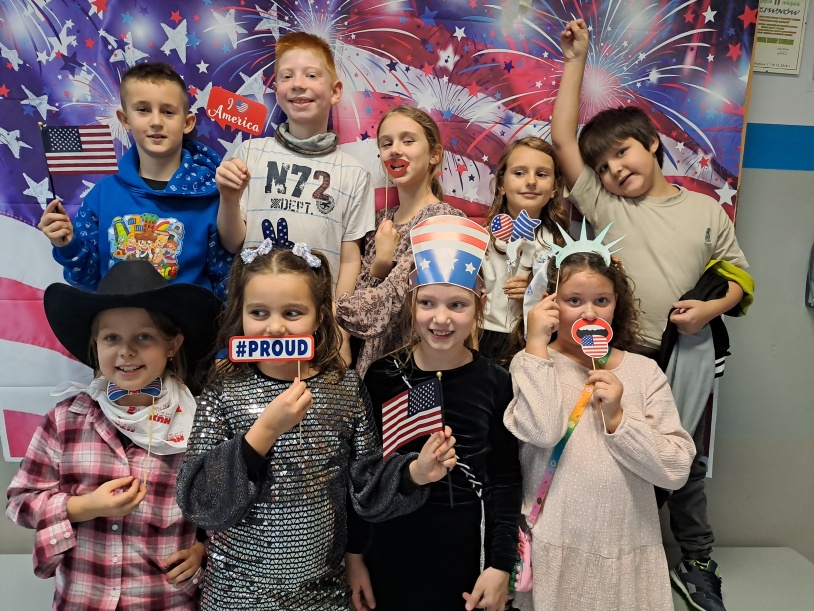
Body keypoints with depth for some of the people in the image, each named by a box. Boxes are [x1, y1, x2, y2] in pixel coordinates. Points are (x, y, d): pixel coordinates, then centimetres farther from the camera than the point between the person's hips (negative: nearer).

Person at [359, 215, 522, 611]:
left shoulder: (494, 382, -7)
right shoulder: (382, 376, -7)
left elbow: (504, 480, -2)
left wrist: (500, 564, -3)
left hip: (465, 552, 0)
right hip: (391, 549, 1)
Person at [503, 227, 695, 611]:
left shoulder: (644, 371, 1)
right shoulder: (533, 364, -5)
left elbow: (676, 470, -4)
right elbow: (542, 431, -25)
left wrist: (616, 417, -17)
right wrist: (537, 342, -18)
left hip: (628, 550, 2)